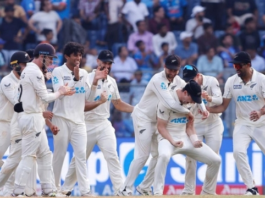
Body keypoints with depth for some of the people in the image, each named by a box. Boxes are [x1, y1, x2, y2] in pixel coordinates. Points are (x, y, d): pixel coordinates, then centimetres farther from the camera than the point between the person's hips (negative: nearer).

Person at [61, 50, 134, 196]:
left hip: (104, 125, 4)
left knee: (112, 156, -11)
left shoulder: (111, 82, 8)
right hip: (87, 125, -4)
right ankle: (66, 189, 21)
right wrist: (99, 102, -32)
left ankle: (120, 189, -14)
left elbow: (119, 105, 16)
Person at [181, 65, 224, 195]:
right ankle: (188, 190, 5)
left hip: (213, 124, -1)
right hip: (195, 125, 1)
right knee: (190, 157, -4)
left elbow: (220, 100, -27)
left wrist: (209, 98, -48)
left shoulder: (211, 81, -16)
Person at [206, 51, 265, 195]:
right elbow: (223, 106, 0)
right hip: (242, 124, 2)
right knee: (238, 151, -22)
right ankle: (251, 188, -13)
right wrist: (207, 109, -18)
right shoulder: (231, 81, -3)